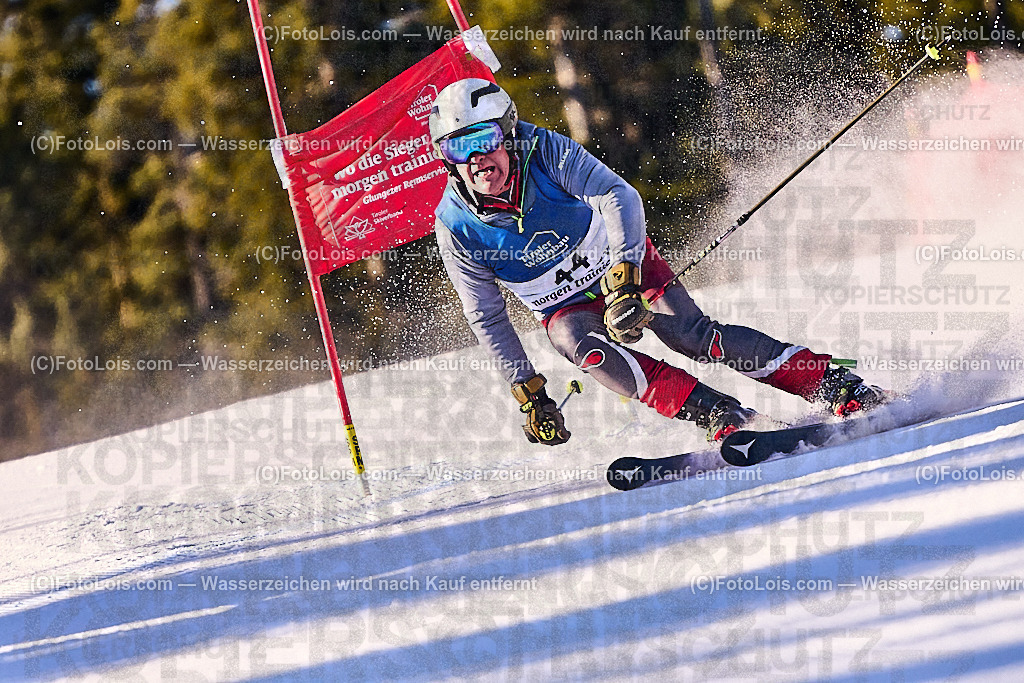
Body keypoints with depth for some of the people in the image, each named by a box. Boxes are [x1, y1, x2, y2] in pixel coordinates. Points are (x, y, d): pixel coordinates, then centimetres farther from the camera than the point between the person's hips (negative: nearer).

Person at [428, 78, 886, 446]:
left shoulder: (547, 152, -23)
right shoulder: (456, 226, -17)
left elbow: (619, 197, -31)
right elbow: (485, 317, -7)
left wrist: (624, 283, -43)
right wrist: (527, 393, -7)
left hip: (626, 267, -1)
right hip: (567, 310, 1)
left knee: (692, 335, -24)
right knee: (581, 346, -32)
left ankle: (839, 386, -22)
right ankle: (723, 417, -38)